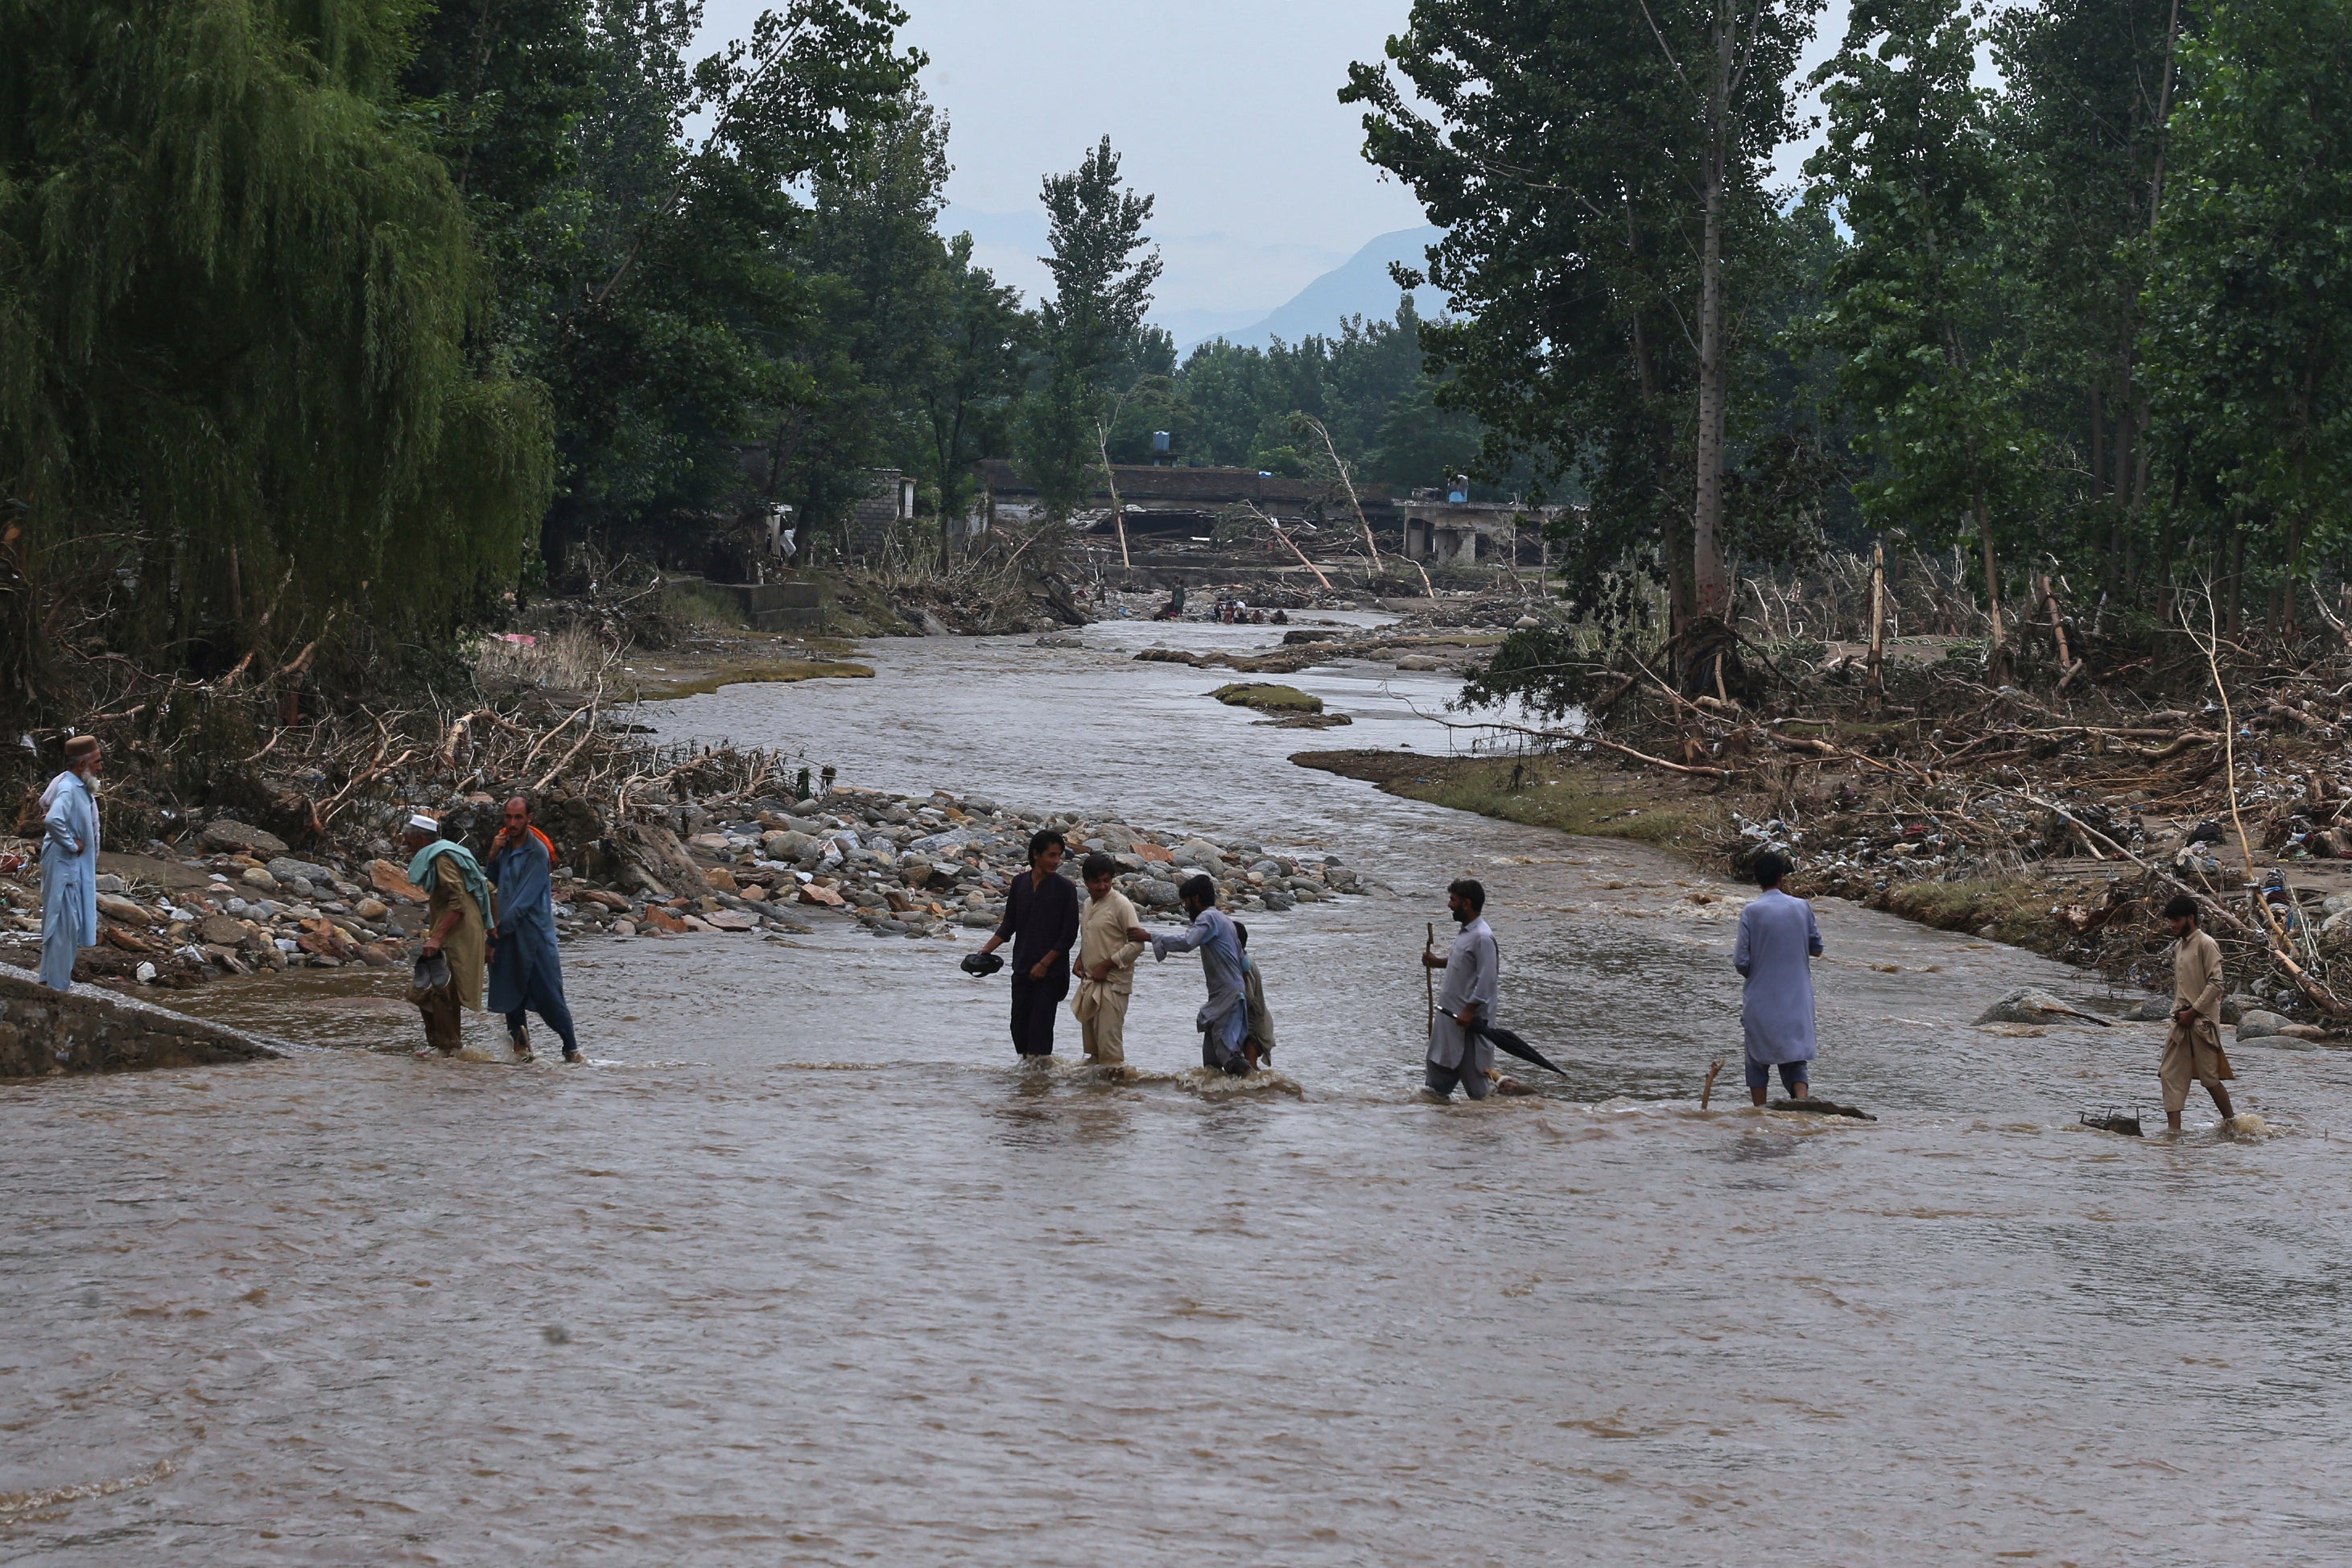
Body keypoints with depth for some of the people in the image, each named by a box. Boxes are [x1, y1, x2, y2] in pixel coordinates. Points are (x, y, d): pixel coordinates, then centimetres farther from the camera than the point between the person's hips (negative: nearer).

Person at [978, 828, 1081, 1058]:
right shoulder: (1020, 884, 6)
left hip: (1052, 972, -5)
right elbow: (1009, 925, 13)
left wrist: (1044, 964, -12)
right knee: (1019, 1026, 7)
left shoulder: (1064, 888, -6)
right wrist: (986, 950, 0)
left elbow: (1069, 935, -7)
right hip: (1022, 970, 5)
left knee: (1040, 1028, -8)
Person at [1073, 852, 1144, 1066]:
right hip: (1090, 981, 8)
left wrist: (1106, 965, -17)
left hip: (1113, 982, -8)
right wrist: (1080, 959, 7)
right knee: (1091, 1038, 14)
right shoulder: (1088, 904, 13)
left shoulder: (1120, 904, -12)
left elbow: (1137, 943, -16)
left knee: (1109, 1040, -12)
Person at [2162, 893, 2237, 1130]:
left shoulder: (2206, 944, -8)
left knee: (2210, 1077, -2)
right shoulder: (2178, 946, 16)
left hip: (2202, 1021, -8)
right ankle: (2174, 1129, -6)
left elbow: (2215, 983, -15)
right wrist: (2178, 1011, 9)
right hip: (2181, 1021, 8)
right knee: (2170, 1074, -3)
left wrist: (2193, 1011, -16)